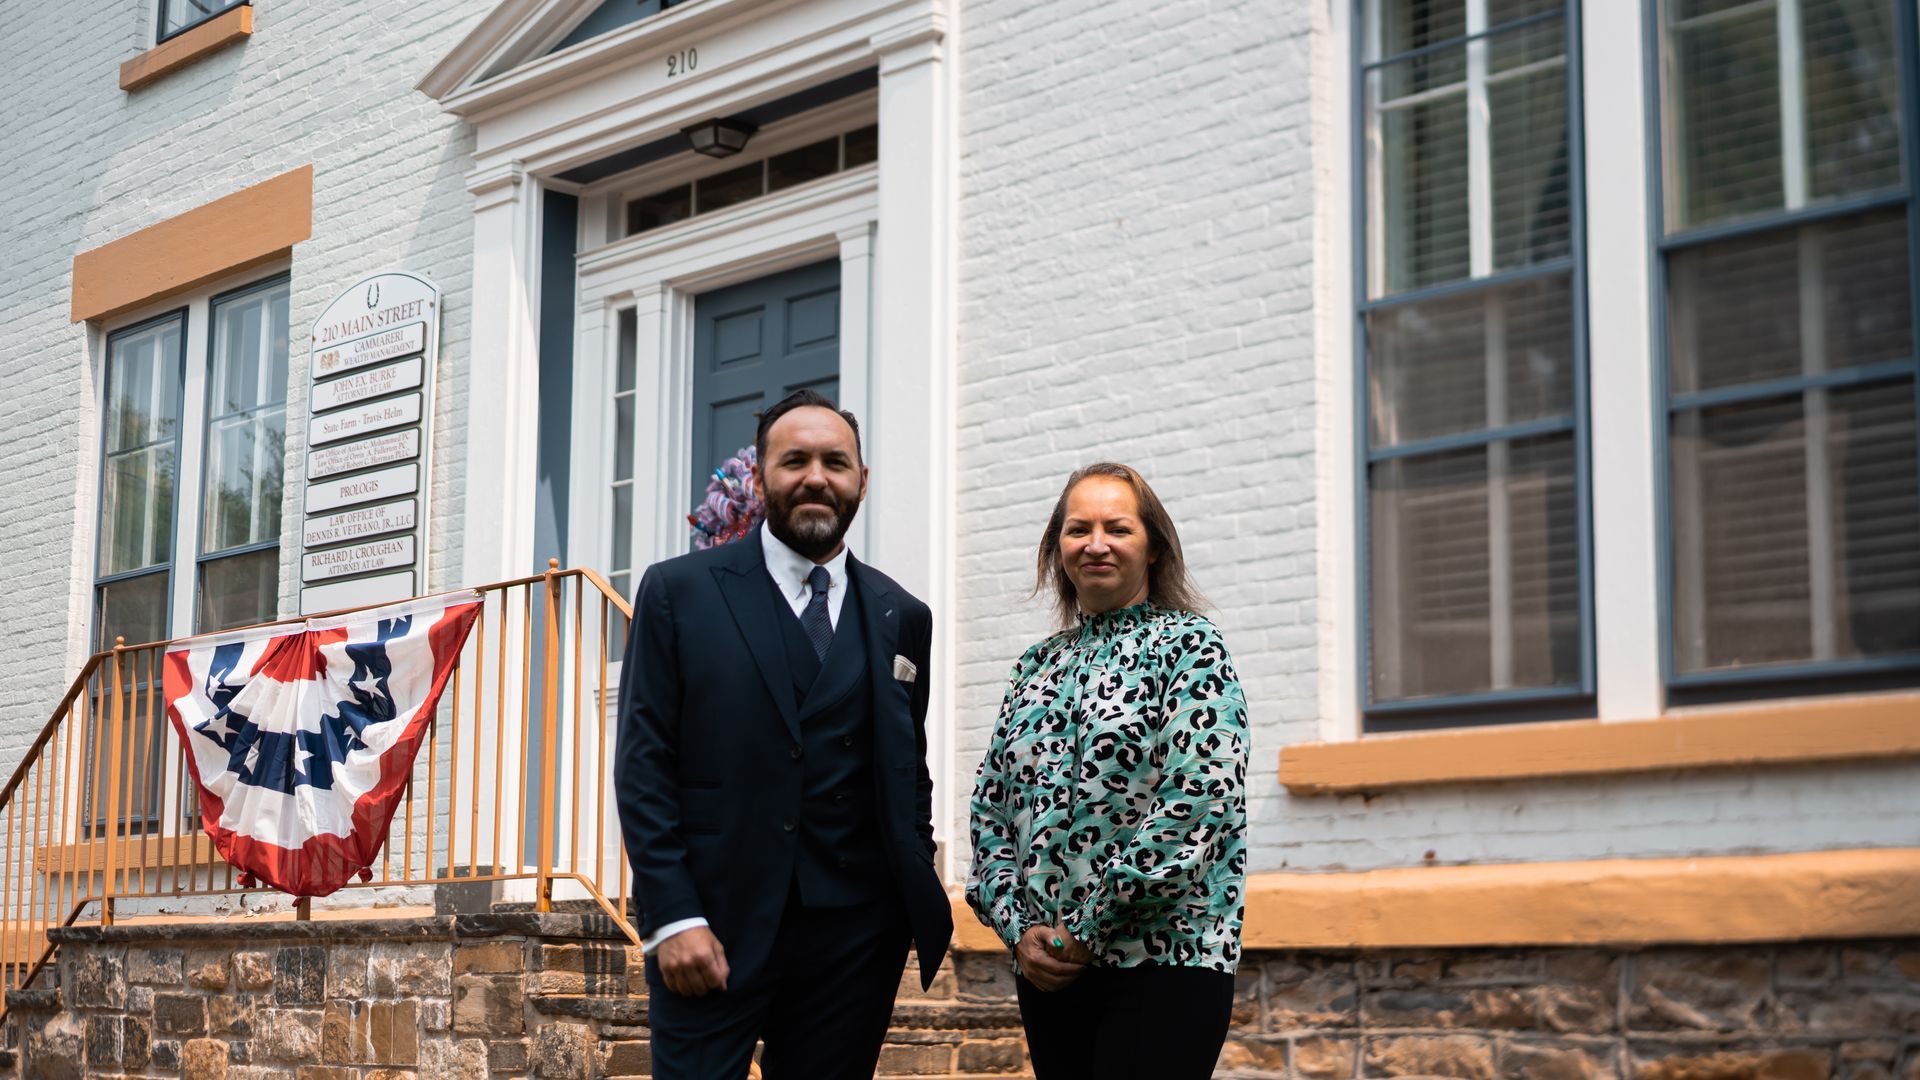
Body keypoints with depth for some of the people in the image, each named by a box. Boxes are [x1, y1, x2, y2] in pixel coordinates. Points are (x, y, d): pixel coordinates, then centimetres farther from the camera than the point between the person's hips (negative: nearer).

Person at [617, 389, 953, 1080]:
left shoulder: (902, 618, 11)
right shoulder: (679, 591, 2)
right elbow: (643, 765, -2)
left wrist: (917, 900, 5)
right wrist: (672, 917, -11)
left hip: (854, 937, 3)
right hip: (715, 924, -3)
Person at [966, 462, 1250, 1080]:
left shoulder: (1188, 648, -3)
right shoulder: (1037, 666, 14)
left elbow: (1199, 807, -14)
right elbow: (991, 809, 12)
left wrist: (1085, 928, -14)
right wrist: (1019, 929, -4)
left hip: (1161, 960, -5)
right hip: (1045, 966, 5)